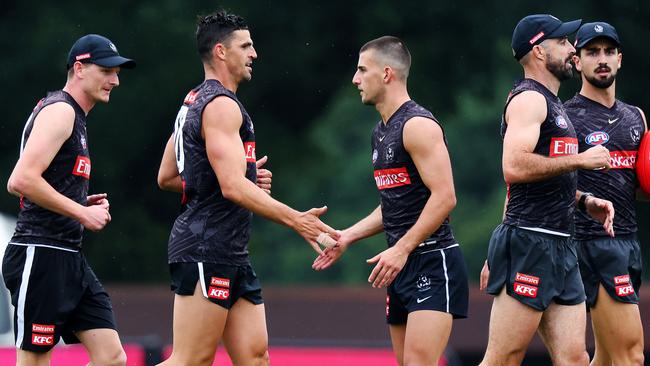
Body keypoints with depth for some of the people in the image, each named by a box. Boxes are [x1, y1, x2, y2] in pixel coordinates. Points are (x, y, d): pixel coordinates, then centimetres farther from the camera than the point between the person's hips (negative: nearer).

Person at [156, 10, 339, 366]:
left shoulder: (194, 103, 19)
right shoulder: (222, 105, -12)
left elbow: (166, 177, 25)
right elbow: (233, 187, -22)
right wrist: (296, 220, -23)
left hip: (231, 256, 11)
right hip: (206, 250, -11)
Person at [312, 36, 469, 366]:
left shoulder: (417, 125, -13)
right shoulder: (381, 132, 17)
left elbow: (444, 196, -20)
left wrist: (401, 249, -22)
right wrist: (347, 237, 16)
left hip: (433, 262, -10)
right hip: (403, 266, 10)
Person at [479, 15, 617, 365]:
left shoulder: (552, 104, 23)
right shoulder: (529, 99, -9)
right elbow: (515, 167, -25)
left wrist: (584, 200, 15)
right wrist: (580, 159, -16)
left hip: (560, 247, 10)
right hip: (529, 244, -10)